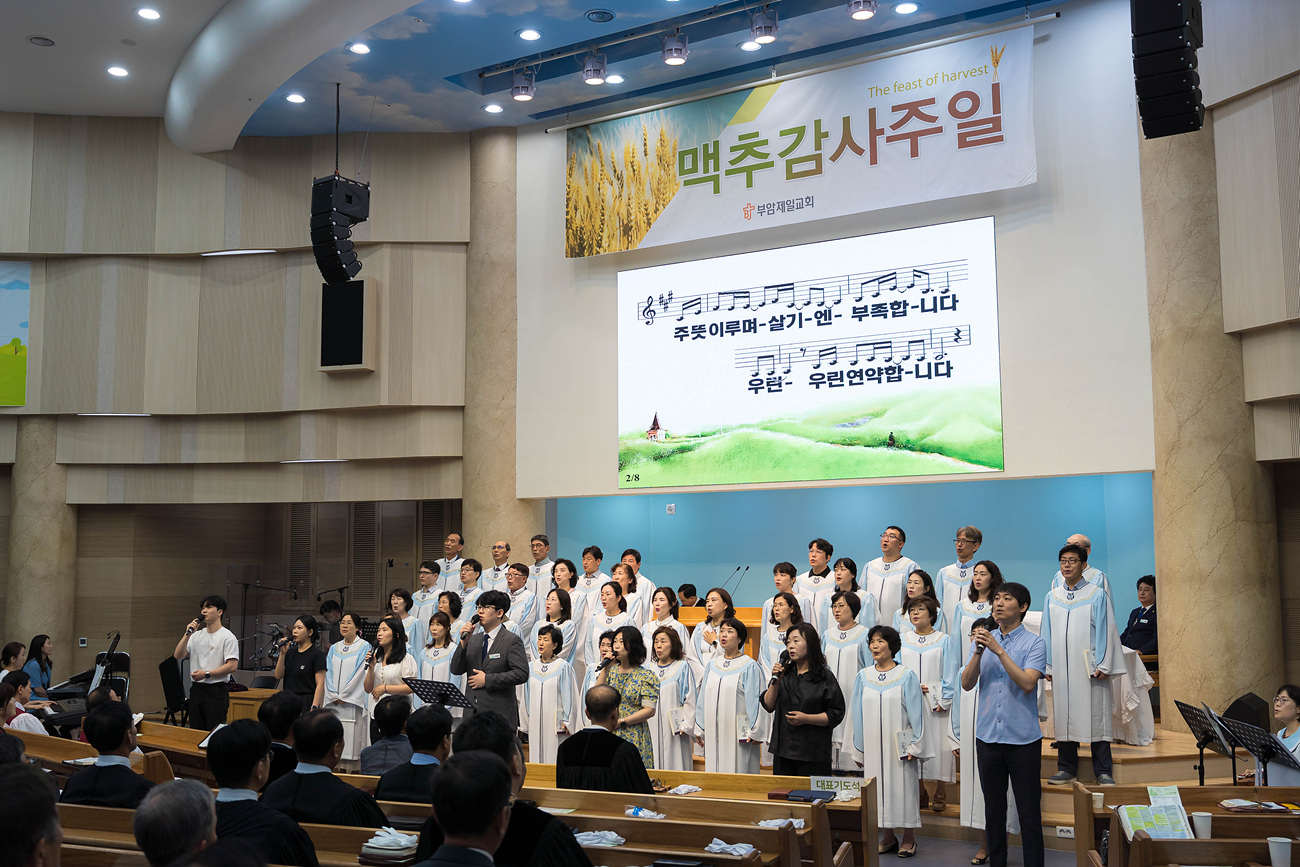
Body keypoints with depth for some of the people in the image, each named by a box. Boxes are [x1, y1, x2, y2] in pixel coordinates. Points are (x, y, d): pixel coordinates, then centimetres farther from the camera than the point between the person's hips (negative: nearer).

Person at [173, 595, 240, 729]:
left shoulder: (228, 637, -6)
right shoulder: (197, 635, 14)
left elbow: (232, 665, -14)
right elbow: (178, 655, 5)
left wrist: (206, 674, -17)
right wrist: (187, 634, -6)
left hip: (217, 689, -6)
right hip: (196, 688, 7)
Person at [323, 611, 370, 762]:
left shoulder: (364, 647, 1)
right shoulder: (334, 648, 16)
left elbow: (361, 673, -7)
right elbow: (328, 672, 10)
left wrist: (343, 696, -10)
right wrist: (333, 695, -4)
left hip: (354, 701, -5)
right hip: (334, 702, 5)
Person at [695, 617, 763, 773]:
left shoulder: (750, 666, -3)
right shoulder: (712, 665, 12)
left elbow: (755, 700, -6)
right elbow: (703, 698, 16)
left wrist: (754, 732, -11)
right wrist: (699, 729, 14)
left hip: (737, 734, -5)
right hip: (714, 733, 5)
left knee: (738, 771, -4)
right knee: (714, 770, 6)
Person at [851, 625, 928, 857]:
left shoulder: (907, 676, -3)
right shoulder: (863, 677, 5)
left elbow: (916, 712, -3)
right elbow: (857, 713, 8)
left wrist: (914, 746, -8)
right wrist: (859, 749, 6)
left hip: (899, 746, -3)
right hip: (873, 746, 3)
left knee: (903, 788, 2)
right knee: (879, 789, 6)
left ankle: (908, 839, 16)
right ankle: (888, 837, 20)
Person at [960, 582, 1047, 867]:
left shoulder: (1034, 643, -4)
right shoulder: (983, 639, 8)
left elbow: (1028, 683, -18)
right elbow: (967, 684, 0)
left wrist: (999, 651, -21)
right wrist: (978, 652, -15)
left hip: (1023, 738, -4)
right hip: (988, 736, 4)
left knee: (1029, 812, 2)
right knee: (993, 810, 12)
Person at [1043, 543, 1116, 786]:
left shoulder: (1097, 595, 2)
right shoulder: (1052, 597, 11)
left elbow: (1104, 630, -1)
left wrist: (1103, 665, -8)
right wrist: (1048, 665, 6)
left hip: (1089, 668, -3)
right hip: (1061, 668, 3)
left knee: (1095, 716, -1)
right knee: (1064, 715, 6)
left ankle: (1103, 771, 7)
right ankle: (1067, 768, 15)